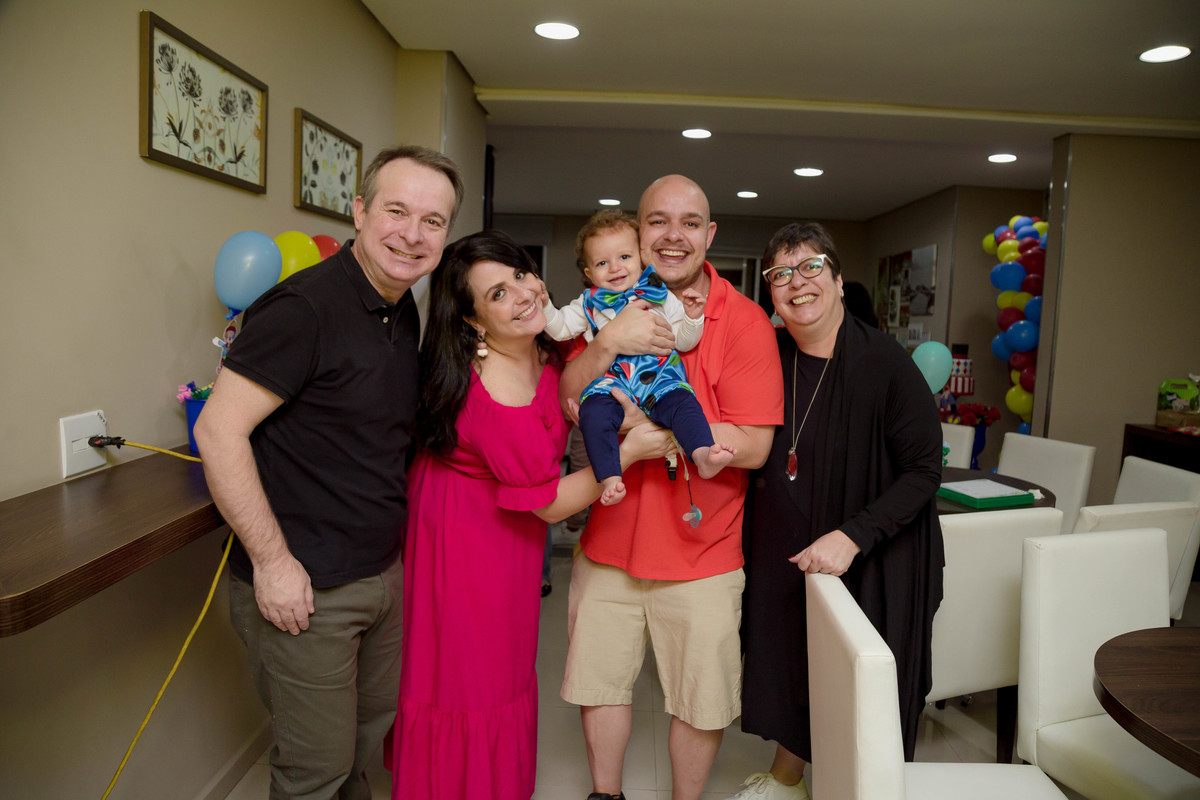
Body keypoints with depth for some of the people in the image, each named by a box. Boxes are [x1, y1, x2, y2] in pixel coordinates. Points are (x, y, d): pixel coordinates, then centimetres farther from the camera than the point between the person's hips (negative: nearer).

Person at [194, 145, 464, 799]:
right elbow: (218, 431, -21)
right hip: (303, 586, -8)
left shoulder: (404, 312, 6)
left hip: (385, 572, 8)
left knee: (376, 719, 25)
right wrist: (272, 560, -20)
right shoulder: (303, 306, -20)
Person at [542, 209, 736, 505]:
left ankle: (703, 454, -39)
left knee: (683, 403, -29)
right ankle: (610, 478, -29)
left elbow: (683, 341, 13)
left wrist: (692, 316, -5)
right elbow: (560, 328, 15)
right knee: (593, 412, -28)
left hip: (660, 379, 0)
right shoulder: (589, 304, 17)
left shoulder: (660, 296, 13)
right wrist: (543, 304, 0)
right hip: (610, 382, 0)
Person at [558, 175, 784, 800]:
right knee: (599, 682, 17)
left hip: (701, 550, -3)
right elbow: (564, 403, -6)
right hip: (609, 539, 4)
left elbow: (752, 446, -18)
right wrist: (608, 344, -23)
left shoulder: (744, 321, -10)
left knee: (700, 700, 11)